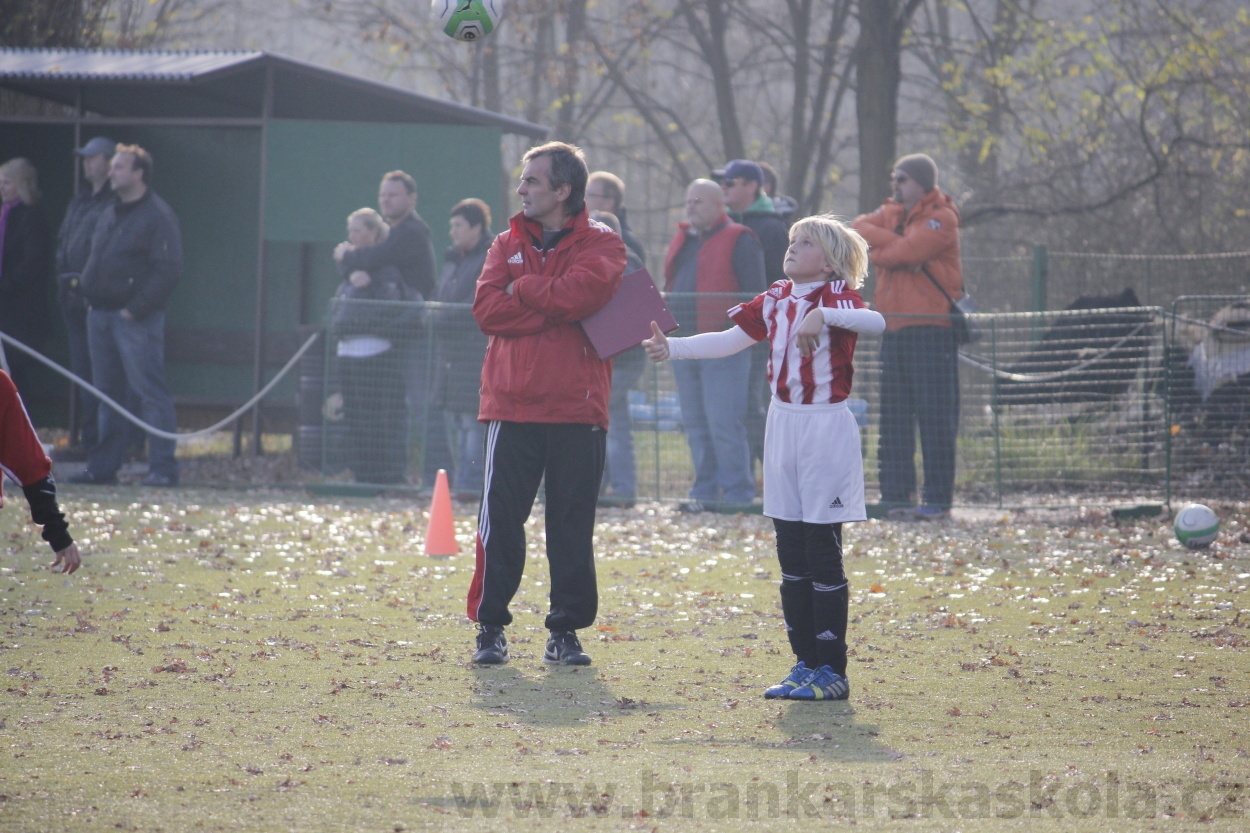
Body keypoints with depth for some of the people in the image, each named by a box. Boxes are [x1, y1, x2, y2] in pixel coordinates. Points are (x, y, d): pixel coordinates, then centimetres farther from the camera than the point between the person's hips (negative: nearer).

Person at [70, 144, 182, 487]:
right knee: (106, 393, 11)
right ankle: (103, 465, 17)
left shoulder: (158, 216, -9)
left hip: (136, 318, -9)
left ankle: (162, 468, -8)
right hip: (101, 314, 9)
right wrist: (88, 295, 10)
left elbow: (168, 270, -15)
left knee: (150, 391, -8)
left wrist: (136, 309, -17)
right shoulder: (110, 214, 18)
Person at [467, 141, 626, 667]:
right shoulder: (508, 245, 13)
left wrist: (522, 290, -6)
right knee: (499, 521, -1)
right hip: (511, 403, 2)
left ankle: (566, 632, 10)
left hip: (576, 407, -2)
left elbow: (584, 292, -18)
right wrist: (555, 306, -11)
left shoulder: (599, 244, 3)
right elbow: (487, 309, -3)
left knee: (573, 524, 2)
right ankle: (490, 627, 6)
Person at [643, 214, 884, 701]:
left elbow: (876, 322, -28)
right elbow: (730, 341, 14)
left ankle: (832, 672, -2)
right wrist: (672, 348, 5)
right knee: (791, 555, 8)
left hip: (826, 428, -7)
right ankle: (806, 664, 16)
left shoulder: (836, 295, -9)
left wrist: (824, 315, -41)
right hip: (783, 425, 7)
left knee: (823, 553, -6)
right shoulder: (776, 299, 10)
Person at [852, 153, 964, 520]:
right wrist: (894, 242, -11)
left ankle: (938, 500, -5)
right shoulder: (893, 213, 18)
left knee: (935, 417, -6)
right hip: (894, 329, 7)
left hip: (931, 328, -7)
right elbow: (860, 228, 3)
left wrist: (878, 252, -1)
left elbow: (908, 250, -19)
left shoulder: (941, 218, -5)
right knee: (894, 417, 7)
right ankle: (896, 495, 11)